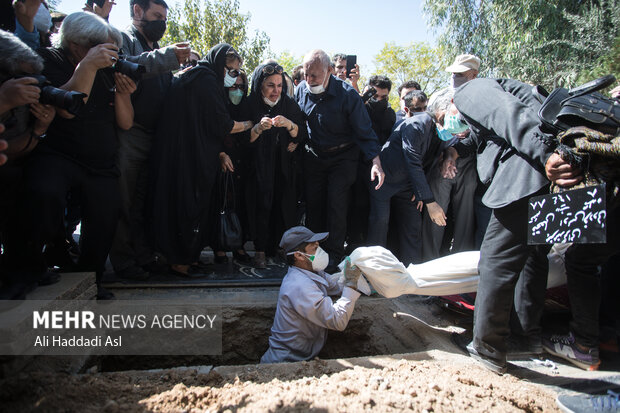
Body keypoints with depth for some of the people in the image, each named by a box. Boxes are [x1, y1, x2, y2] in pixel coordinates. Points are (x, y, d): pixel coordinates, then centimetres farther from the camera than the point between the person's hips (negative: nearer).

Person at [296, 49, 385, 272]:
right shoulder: (301, 89, -5)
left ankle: (334, 253, 3)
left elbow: (365, 131, -16)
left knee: (336, 202, -10)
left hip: (342, 157, -4)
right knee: (312, 203, 4)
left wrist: (376, 161, -25)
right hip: (313, 156, 4)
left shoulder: (347, 94, -18)